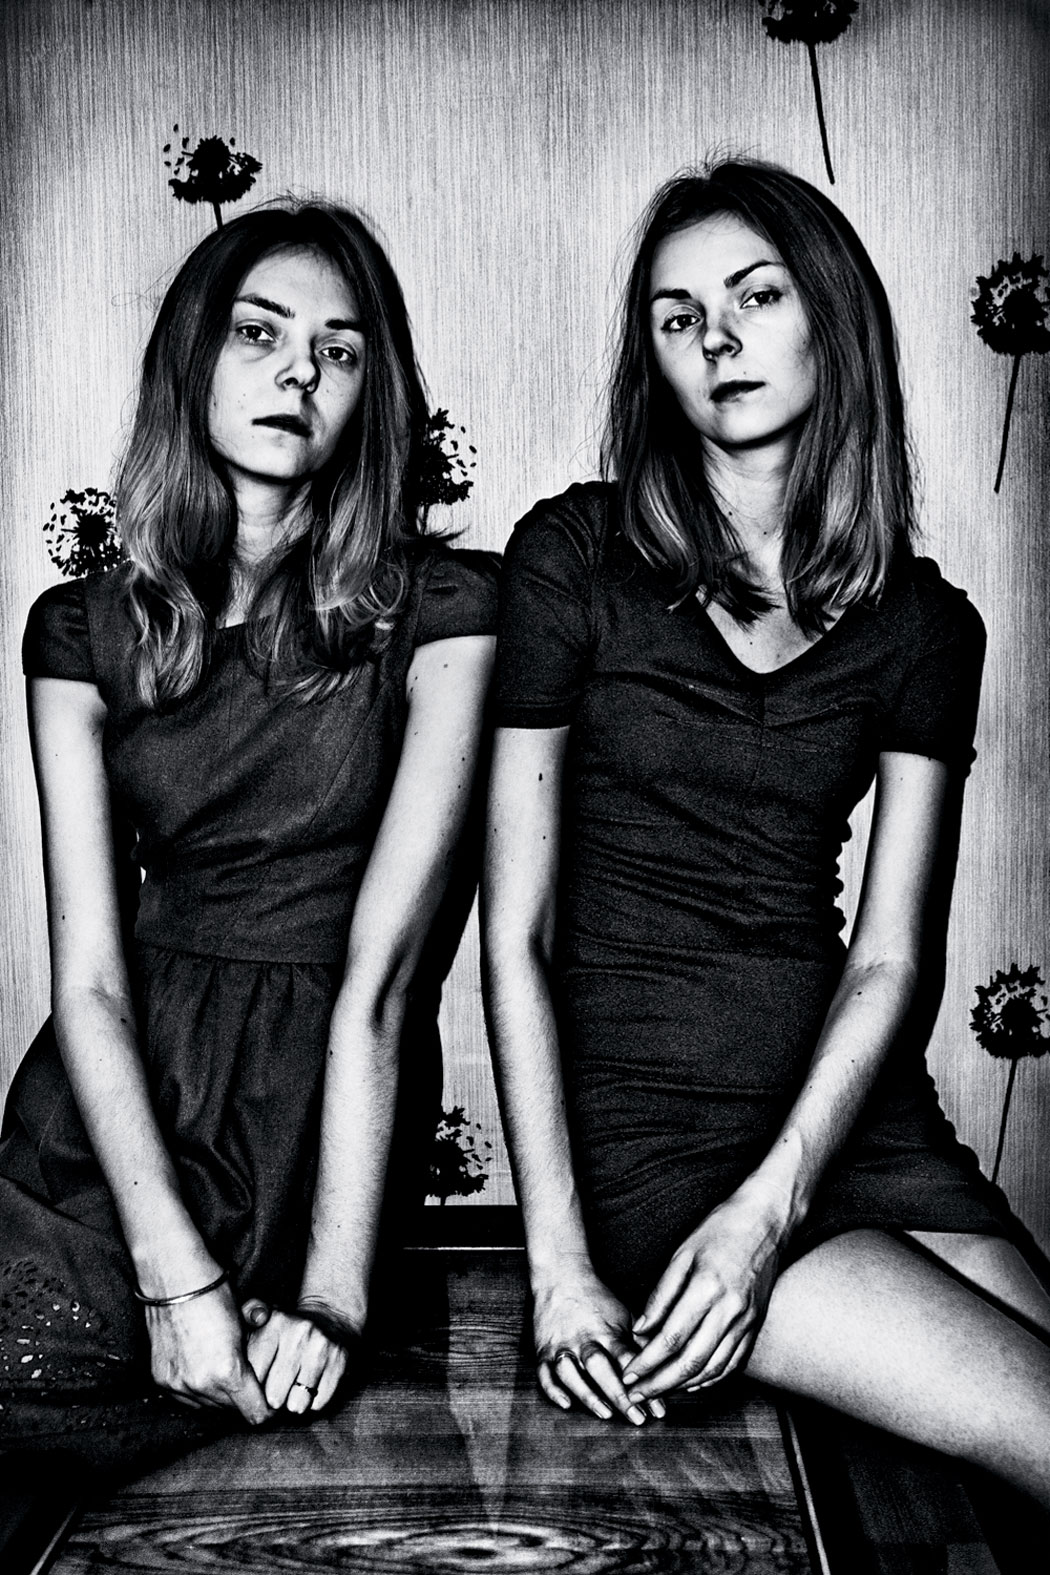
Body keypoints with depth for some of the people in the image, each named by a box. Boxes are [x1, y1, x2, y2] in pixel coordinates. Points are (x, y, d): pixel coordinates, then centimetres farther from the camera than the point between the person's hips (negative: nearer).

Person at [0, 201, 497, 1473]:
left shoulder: (436, 608, -4)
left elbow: (379, 973, -11)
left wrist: (333, 1295, -16)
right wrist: (175, 1272, -16)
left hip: (322, 1112, -3)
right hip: (123, 1105, 4)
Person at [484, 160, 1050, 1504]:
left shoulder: (922, 622, 6)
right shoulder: (575, 557, -4)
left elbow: (893, 959, -1)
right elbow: (516, 933, -7)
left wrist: (768, 1209, -15)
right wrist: (559, 1262, -11)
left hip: (844, 1106, 4)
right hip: (636, 1119, -3)